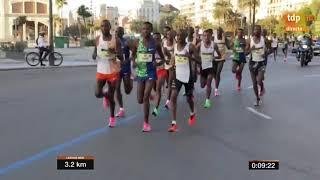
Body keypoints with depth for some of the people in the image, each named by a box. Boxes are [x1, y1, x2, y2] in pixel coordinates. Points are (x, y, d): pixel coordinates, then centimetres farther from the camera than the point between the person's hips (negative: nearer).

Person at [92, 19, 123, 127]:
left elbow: (121, 57, -10)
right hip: (101, 71, 2)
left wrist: (115, 52, -32)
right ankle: (106, 96, 29)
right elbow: (95, 53, 12)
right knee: (98, 94, -11)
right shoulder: (98, 39, 0)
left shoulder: (116, 40, -9)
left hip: (113, 71, -2)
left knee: (111, 96, 5)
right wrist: (94, 55, -12)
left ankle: (112, 117, 27)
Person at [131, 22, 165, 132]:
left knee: (145, 97, -13)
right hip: (140, 72, 3)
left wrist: (157, 63, -16)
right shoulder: (137, 42, -1)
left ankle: (146, 123, 1)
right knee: (140, 100, 7)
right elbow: (133, 55, 12)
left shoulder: (155, 44, -4)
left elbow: (163, 59, 5)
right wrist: (133, 62, -10)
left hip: (151, 72, -3)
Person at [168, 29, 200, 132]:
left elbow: (199, 61, -16)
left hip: (188, 76, -3)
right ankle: (174, 123, -12)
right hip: (177, 75, 3)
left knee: (189, 98, 12)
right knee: (173, 97, -13)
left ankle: (192, 114, 46)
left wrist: (189, 56, -31)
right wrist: (173, 66, 12)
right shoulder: (174, 46, 3)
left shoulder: (190, 47, -11)